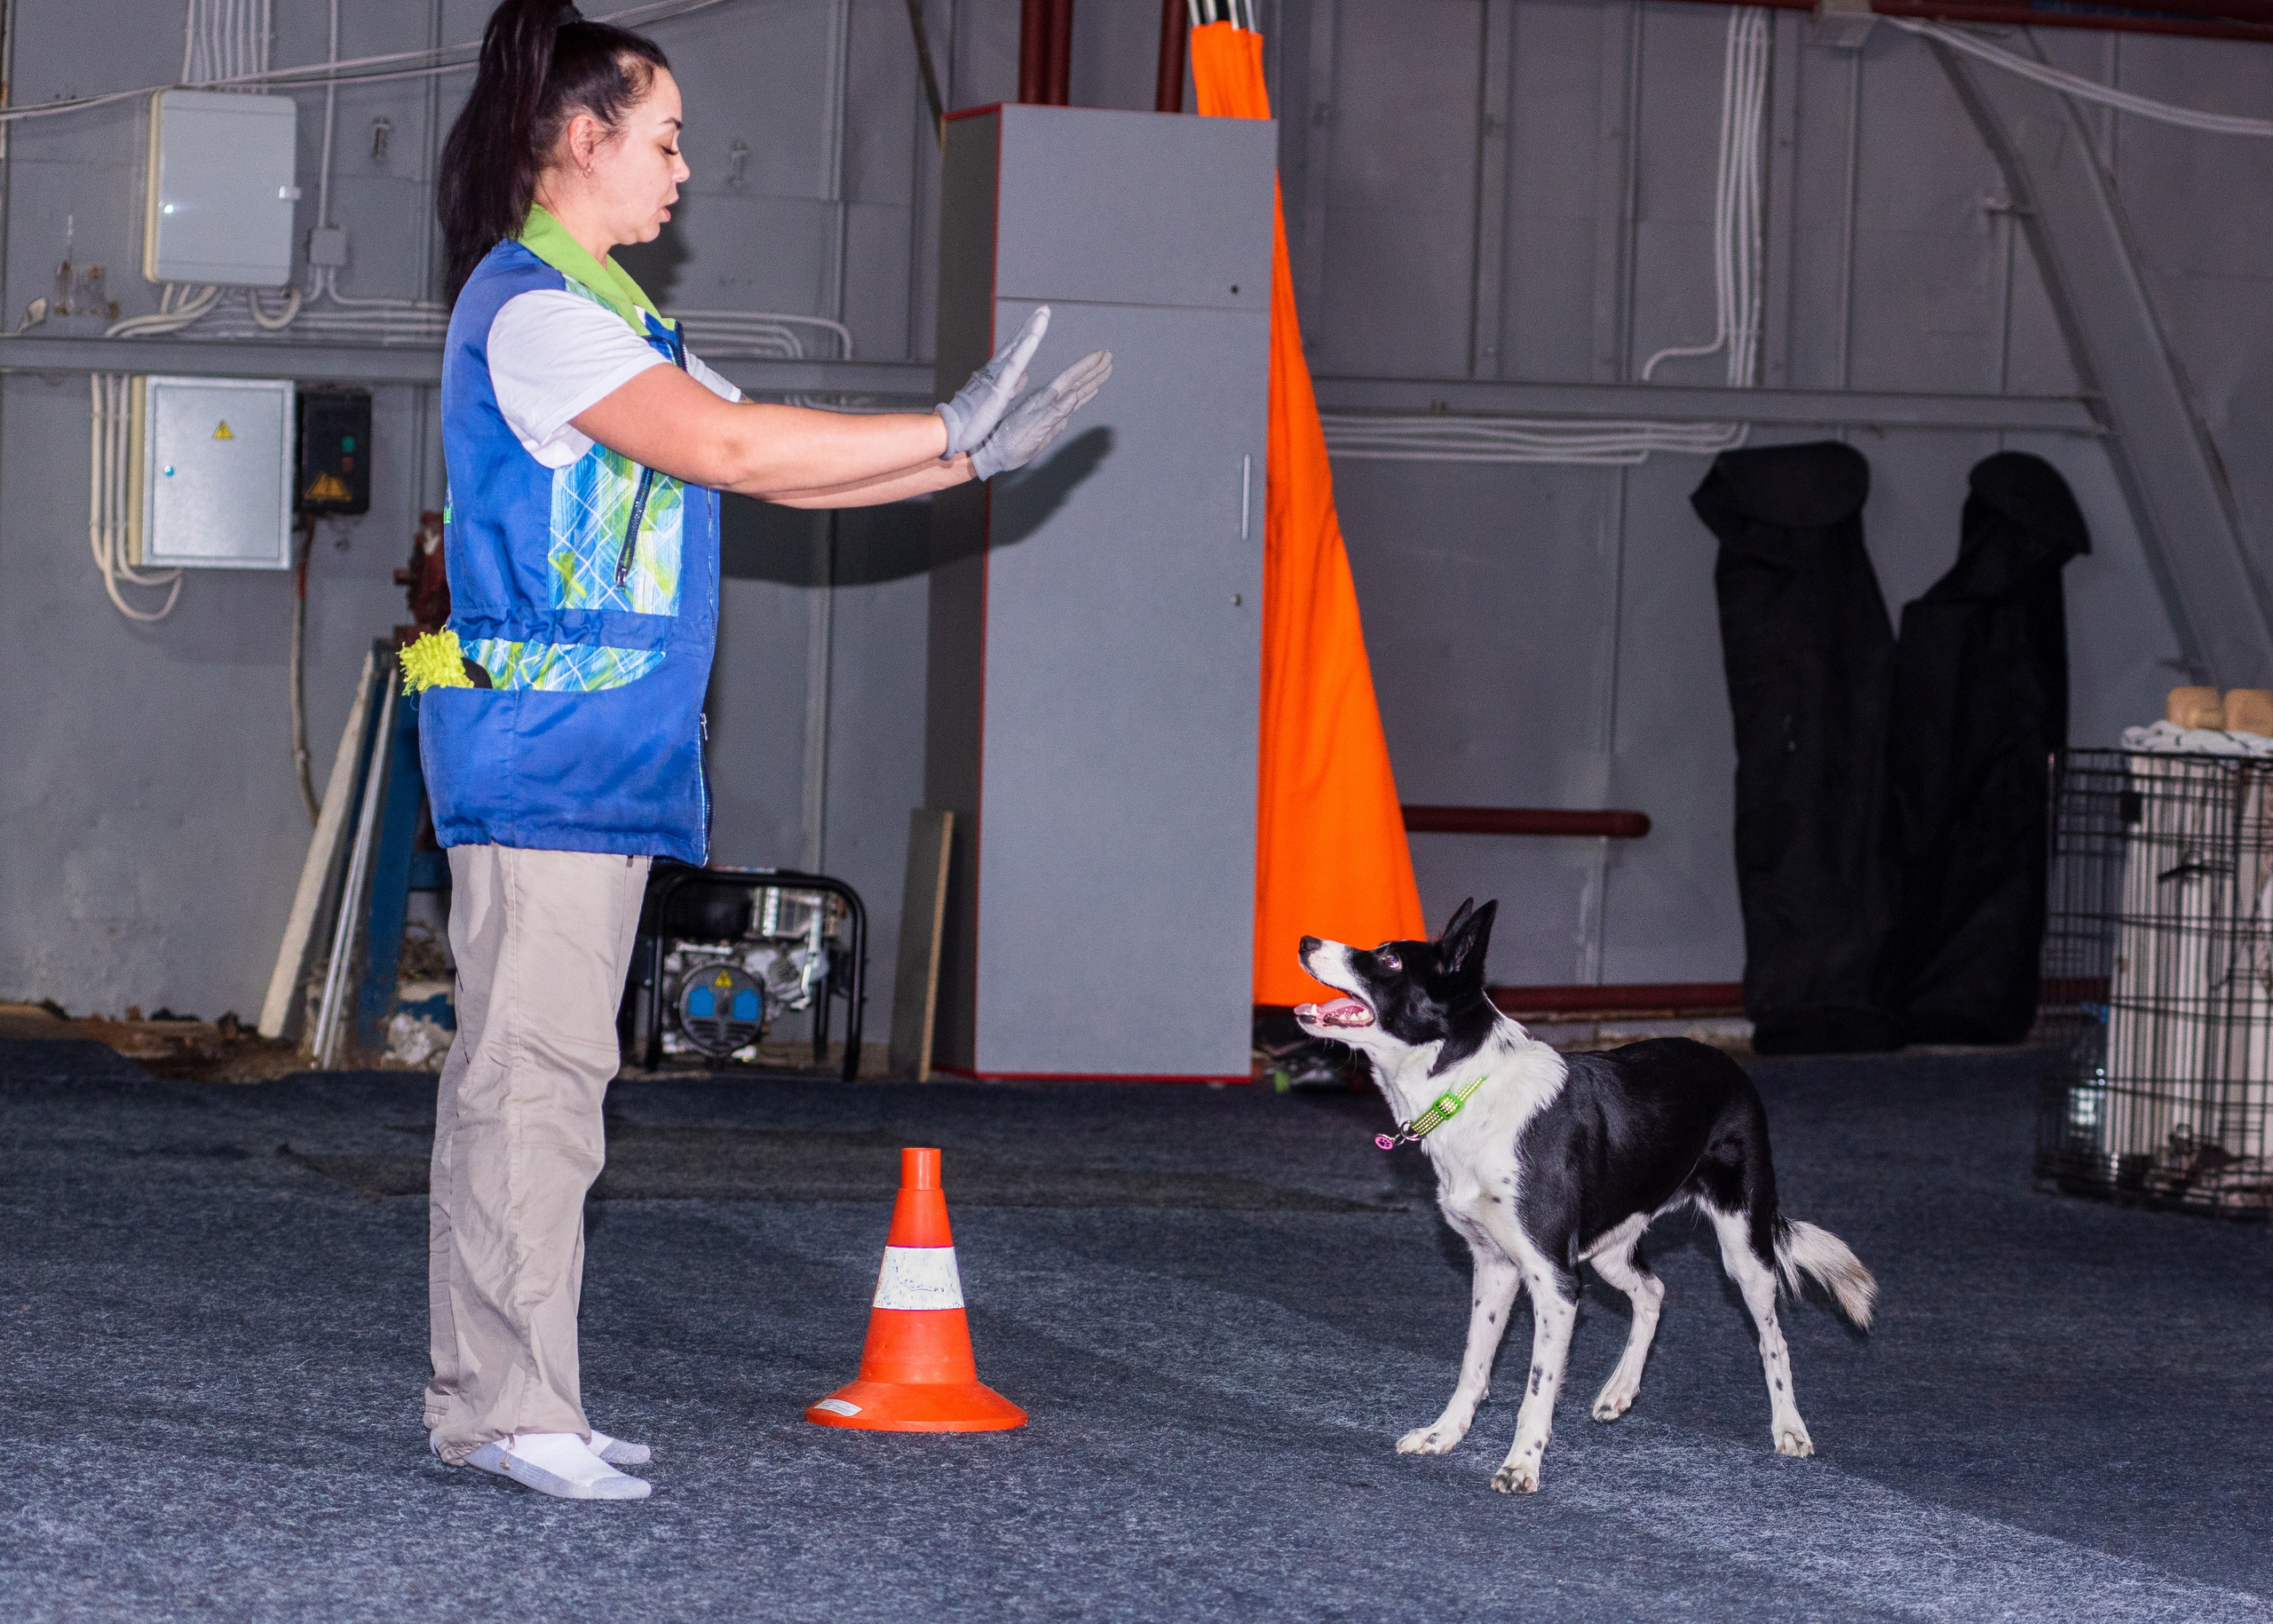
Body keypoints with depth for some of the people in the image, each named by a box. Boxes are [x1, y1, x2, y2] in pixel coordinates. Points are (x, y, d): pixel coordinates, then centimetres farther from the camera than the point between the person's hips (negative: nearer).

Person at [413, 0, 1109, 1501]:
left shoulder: (599, 316, 21)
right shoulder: (532, 309, -12)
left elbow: (772, 469, 21)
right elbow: (728, 446, -21)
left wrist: (969, 459, 13)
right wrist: (951, 431, -15)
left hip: (604, 757, 10)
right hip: (543, 751, -10)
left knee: (535, 1069, 10)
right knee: (533, 1070, -11)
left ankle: (495, 1397, 13)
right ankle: (510, 1410, -10)